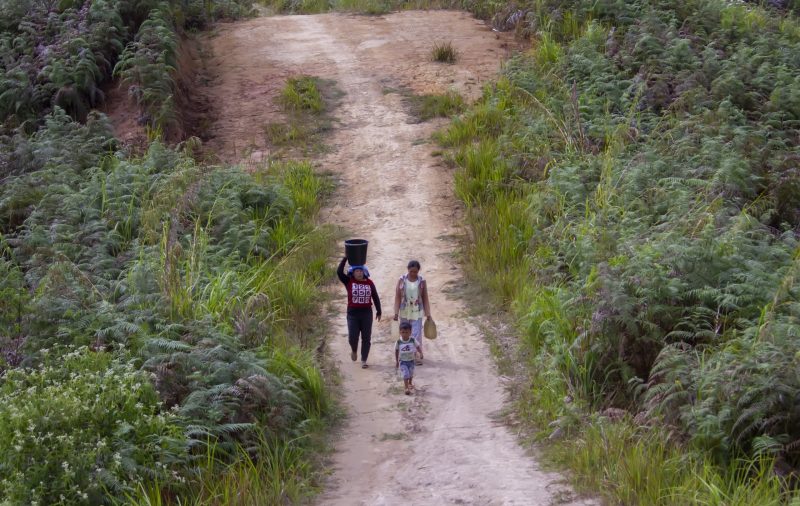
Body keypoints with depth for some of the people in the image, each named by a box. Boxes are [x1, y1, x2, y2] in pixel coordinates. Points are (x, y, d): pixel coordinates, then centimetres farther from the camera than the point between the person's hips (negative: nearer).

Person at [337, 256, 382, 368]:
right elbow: (339, 272, -12)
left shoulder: (369, 283, 3)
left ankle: (364, 361, 10)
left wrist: (378, 311, 10)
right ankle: (354, 351, 31)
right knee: (352, 337, -2)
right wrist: (345, 258, -11)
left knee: (366, 338, 2)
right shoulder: (349, 282, 0)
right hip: (353, 313, -1)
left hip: (366, 313, 1)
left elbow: (375, 297, 10)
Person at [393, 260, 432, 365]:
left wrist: (428, 314, -1)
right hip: (404, 312, 1)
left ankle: (418, 355, -2)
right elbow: (397, 297, -3)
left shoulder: (421, 281, -3)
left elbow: (425, 299, 1)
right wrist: (396, 313, -9)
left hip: (417, 312, -1)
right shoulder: (402, 280, -4)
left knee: (416, 334, -6)